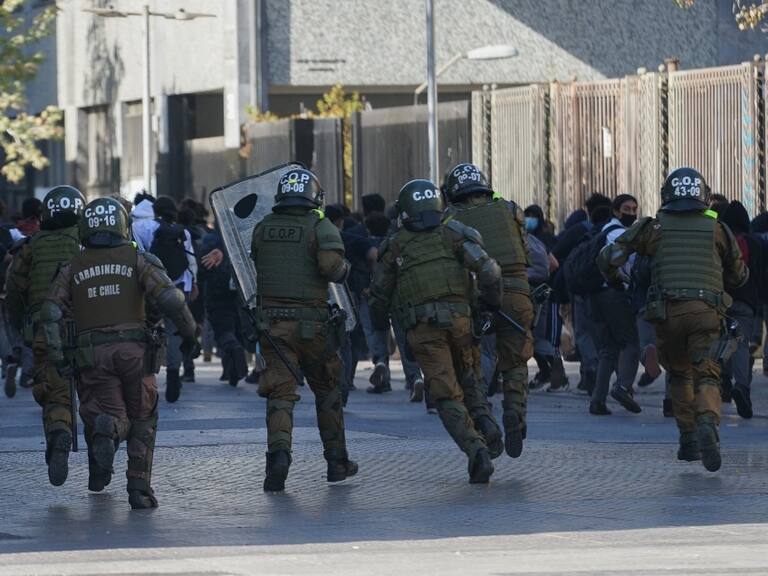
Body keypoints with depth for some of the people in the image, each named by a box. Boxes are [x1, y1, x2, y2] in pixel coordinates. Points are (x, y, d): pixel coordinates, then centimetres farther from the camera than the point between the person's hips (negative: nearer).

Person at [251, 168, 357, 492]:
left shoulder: (262, 228, 6)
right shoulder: (321, 227, -6)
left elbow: (254, 267, 14)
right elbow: (331, 264, -20)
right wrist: (343, 270, 1)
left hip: (272, 321, 2)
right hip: (312, 324, -2)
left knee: (280, 393, -2)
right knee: (327, 390, 16)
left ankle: (279, 451, -26)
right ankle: (337, 461, 22)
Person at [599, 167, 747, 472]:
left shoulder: (654, 227, 10)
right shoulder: (717, 229, 13)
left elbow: (609, 256, 8)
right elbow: (738, 276, 24)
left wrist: (615, 279, 28)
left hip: (668, 311, 1)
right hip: (707, 310, -1)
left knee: (679, 374, 21)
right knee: (706, 376, -4)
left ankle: (688, 439, 15)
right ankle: (707, 423, -34)